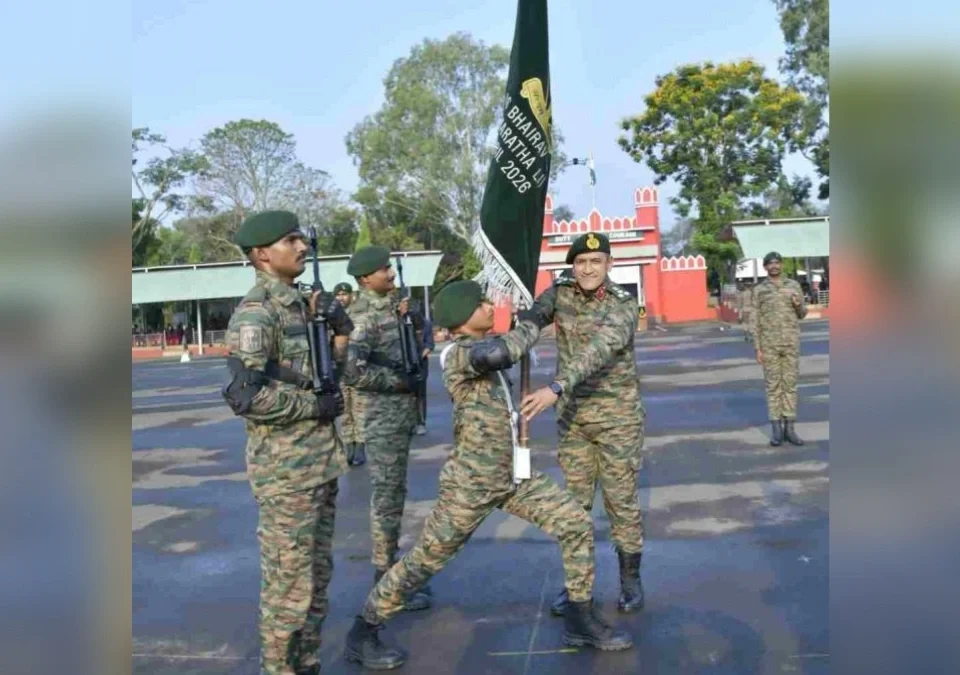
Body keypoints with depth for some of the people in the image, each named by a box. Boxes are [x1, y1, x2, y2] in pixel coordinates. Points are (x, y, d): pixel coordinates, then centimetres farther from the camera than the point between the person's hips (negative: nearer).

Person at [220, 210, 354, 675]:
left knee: (317, 576, 17)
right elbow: (244, 396, -23)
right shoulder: (254, 314, -15)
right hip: (286, 469, -9)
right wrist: (317, 405, -16)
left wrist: (339, 330, 0)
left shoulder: (299, 303, 11)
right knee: (289, 584, 1)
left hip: (320, 462, 9)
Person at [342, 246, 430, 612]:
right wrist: (402, 381, -19)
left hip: (402, 411, 9)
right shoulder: (364, 316, -16)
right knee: (387, 496, -2)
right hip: (383, 415, -9)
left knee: (395, 493, 16)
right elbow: (353, 370, -28)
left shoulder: (390, 307, 11)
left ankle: (390, 565, 27)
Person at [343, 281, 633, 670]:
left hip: (513, 477, 8)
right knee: (423, 561, 5)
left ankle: (580, 622, 17)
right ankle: (361, 635, 24)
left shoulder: (481, 348, 7)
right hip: (470, 485, -8)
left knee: (577, 524, 3)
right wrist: (529, 325, -22)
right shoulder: (458, 354, -20)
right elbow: (497, 353, -41)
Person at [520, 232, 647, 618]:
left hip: (617, 415, -4)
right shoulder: (560, 292, 0)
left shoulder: (623, 305, -15)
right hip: (572, 415, 4)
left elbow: (599, 351, -30)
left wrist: (556, 389, -43)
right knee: (574, 500, 10)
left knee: (621, 498, 5)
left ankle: (630, 579, 23)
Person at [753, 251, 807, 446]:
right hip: (769, 343, -2)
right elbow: (756, 321, -1)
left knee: (790, 383, 3)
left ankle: (789, 429, 10)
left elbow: (802, 314, 12)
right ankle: (776, 430, 7)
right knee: (773, 385, 0)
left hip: (790, 342, 2)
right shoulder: (759, 290, 0)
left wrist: (798, 304, -14)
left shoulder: (794, 285, 6)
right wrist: (758, 349, -7)